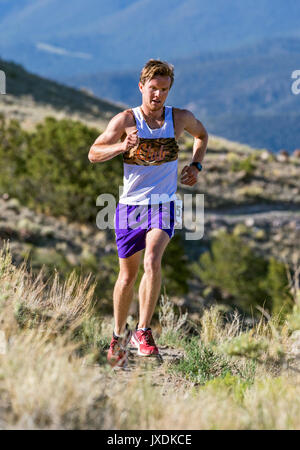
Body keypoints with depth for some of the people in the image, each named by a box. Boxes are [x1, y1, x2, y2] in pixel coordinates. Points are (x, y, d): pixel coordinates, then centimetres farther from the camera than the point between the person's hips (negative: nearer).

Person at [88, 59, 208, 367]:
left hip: (163, 205, 0)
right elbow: (94, 154, -8)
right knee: (128, 275, 10)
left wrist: (195, 165, 8)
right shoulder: (125, 120, -5)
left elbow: (201, 134, 23)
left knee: (152, 261, -25)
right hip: (130, 204, 0)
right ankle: (117, 336, 30)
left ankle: (143, 331, -19)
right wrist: (121, 146, -25)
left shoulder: (180, 118, 1)